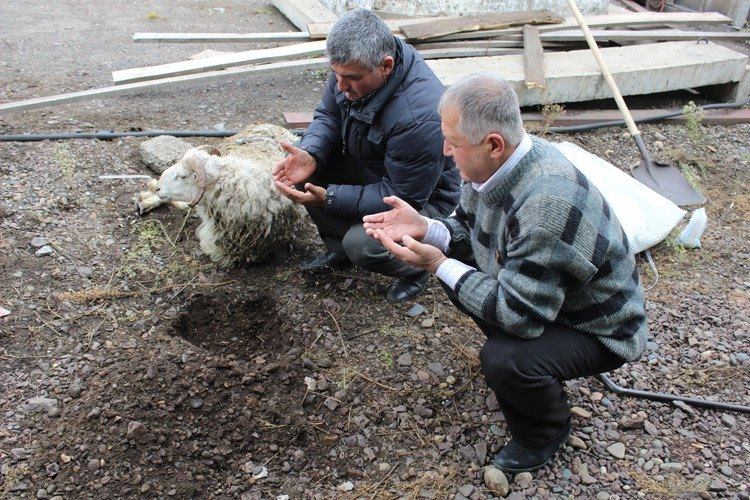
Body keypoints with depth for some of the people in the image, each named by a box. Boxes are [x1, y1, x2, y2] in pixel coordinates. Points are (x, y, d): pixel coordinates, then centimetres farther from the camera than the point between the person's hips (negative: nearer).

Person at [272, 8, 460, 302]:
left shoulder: (419, 116, -39)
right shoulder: (353, 66, -17)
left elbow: (403, 197, -31)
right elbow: (328, 115, -2)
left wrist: (329, 198, -35)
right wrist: (310, 154, -25)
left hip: (423, 197, -7)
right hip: (366, 167, 7)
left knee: (362, 245, -30)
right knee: (302, 168, -12)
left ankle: (415, 269, 6)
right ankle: (339, 249, 10)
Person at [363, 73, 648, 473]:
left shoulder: (547, 205, -39)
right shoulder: (500, 162, -12)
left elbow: (519, 314, -34)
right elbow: (469, 229, 4)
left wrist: (440, 265, -27)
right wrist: (423, 228, -16)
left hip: (595, 328, -8)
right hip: (533, 290, 8)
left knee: (503, 361, -31)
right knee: (455, 264, 1)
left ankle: (547, 431, 5)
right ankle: (508, 348, 19)